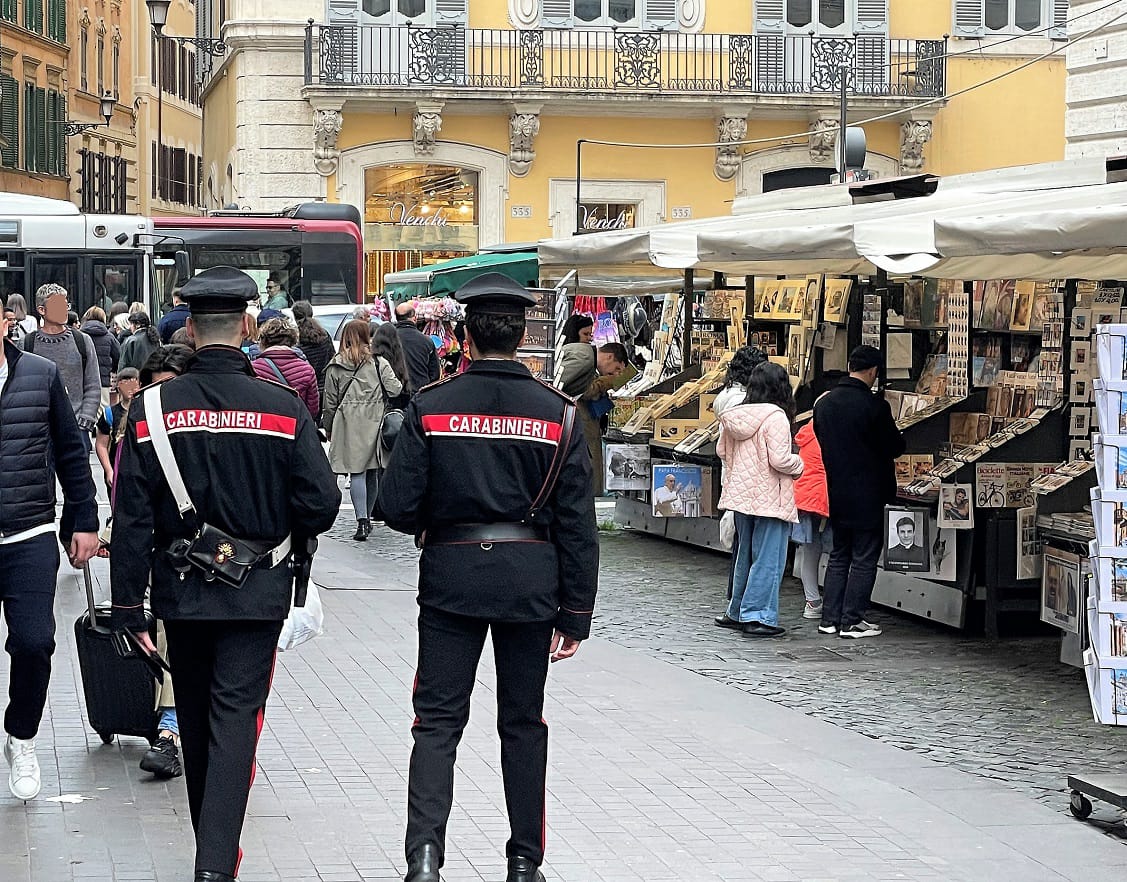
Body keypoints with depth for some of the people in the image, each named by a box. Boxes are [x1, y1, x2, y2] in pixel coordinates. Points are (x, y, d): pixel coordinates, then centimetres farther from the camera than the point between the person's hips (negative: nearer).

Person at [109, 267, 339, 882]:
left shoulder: (152, 409, -8)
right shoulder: (284, 409, -11)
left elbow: (131, 519, -7)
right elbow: (321, 504, -12)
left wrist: (128, 605, -1)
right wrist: (290, 534, 11)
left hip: (182, 592, 2)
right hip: (257, 593, -2)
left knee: (195, 716, 18)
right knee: (236, 717, -1)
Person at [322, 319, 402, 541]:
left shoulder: (335, 366, 1)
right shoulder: (379, 364, -2)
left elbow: (330, 401, 4)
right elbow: (395, 389, -6)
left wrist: (328, 428, 14)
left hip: (348, 424, -1)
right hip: (374, 423, 1)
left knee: (357, 472, -5)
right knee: (372, 472, 13)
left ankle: (362, 520, -17)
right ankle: (367, 518, 22)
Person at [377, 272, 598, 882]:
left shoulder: (430, 407, -6)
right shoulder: (557, 413, -3)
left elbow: (397, 507, -8)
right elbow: (577, 525, -3)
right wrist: (575, 615, 4)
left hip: (451, 577, -1)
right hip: (530, 581, 1)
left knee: (437, 719, 4)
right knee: (523, 722, 13)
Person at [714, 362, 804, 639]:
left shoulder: (734, 416, 4)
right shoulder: (775, 418, -17)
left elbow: (722, 450, 13)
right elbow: (780, 459, -21)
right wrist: (799, 464, -2)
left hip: (740, 493, 7)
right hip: (770, 498, -7)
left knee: (745, 555, 18)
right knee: (768, 559, -1)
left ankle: (737, 613, 26)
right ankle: (758, 617, -2)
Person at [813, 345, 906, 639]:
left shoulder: (824, 402, 3)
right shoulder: (874, 406, -17)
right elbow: (894, 447, -10)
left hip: (836, 491, 6)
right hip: (867, 494, -6)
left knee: (838, 555, 16)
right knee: (864, 559, 2)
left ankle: (829, 618, 16)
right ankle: (852, 621, 3)